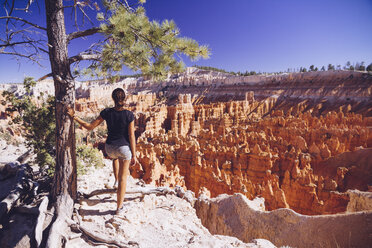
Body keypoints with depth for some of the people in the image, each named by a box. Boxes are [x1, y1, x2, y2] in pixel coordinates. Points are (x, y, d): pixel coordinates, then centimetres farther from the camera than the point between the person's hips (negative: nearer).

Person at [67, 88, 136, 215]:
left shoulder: (106, 112, -10)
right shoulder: (129, 115, -17)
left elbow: (90, 126, -4)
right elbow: (131, 136, -14)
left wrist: (74, 117, 6)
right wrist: (134, 155, -6)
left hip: (110, 148, 3)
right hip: (124, 147, -3)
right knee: (122, 177, 10)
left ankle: (125, 171, 56)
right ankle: (119, 207, 19)